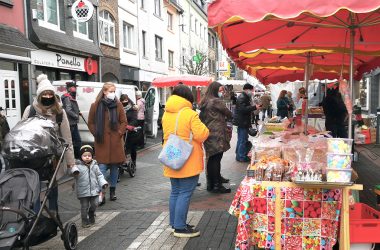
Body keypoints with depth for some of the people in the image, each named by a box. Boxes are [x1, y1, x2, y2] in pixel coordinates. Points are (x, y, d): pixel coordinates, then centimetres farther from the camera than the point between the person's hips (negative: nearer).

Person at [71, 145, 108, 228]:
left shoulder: (95, 165, 6)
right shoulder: (78, 166, -3)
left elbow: (99, 176, 11)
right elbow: (74, 168, -23)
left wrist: (103, 183, -1)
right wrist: (75, 171, -47)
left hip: (94, 190, 3)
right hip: (83, 192, -3)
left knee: (94, 204, 7)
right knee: (84, 207, 2)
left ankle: (91, 215, 35)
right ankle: (85, 220, 18)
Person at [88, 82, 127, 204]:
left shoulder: (118, 105, 5)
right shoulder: (95, 106, 0)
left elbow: (124, 122, 7)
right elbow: (91, 123, 7)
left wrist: (119, 133, -3)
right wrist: (97, 134, -2)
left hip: (116, 141, 2)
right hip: (101, 142, -2)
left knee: (115, 167, 9)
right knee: (102, 167, -6)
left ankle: (112, 191, 23)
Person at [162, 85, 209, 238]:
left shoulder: (166, 114, 8)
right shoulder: (190, 113, -14)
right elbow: (201, 135, -17)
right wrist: (204, 129, 1)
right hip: (188, 161, -7)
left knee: (175, 192, 15)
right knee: (185, 193, -2)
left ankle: (175, 223, 24)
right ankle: (180, 227, 2)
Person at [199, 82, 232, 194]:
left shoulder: (205, 102, 15)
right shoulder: (217, 101, -11)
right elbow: (229, 114, -2)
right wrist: (228, 117, 21)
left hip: (208, 133, 9)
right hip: (216, 135, -9)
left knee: (212, 158, 16)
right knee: (216, 158, -8)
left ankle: (217, 178, 29)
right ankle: (215, 185, -6)